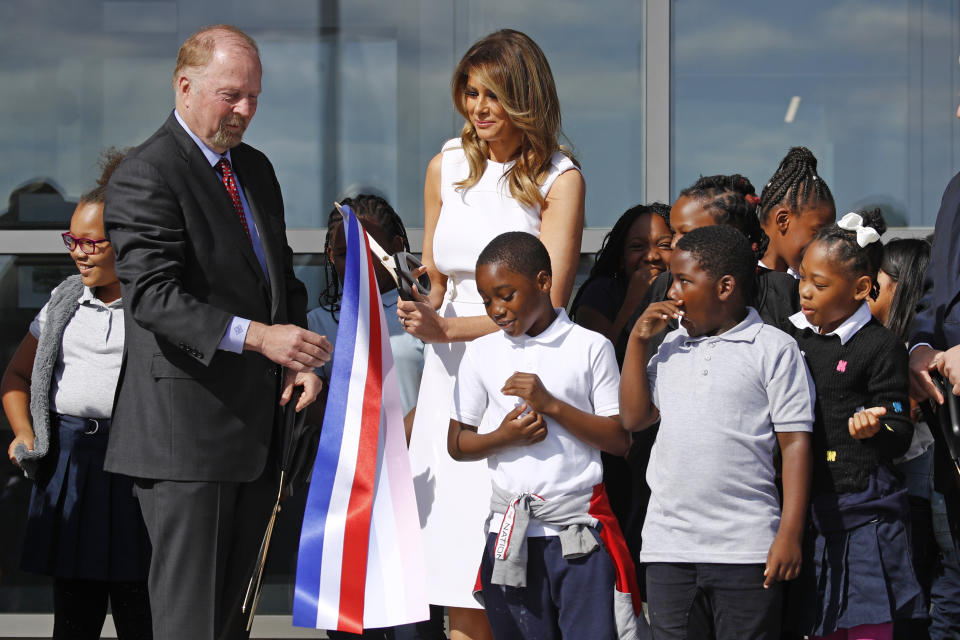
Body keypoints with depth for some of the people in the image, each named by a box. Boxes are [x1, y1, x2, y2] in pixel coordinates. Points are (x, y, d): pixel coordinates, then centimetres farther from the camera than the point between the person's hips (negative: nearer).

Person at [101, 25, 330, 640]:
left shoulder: (256, 168, 16)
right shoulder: (146, 176, -12)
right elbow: (152, 295, -22)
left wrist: (300, 356, 5)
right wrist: (257, 336, -32)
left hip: (257, 422, 8)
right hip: (187, 428, -8)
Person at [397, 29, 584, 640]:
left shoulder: (559, 180, -4)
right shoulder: (447, 166, 11)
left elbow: (546, 304, -10)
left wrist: (446, 328, -13)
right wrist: (423, 308, 0)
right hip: (451, 378, 4)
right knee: (458, 563, -2)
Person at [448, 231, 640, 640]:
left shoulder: (590, 347, 1)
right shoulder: (482, 353, 9)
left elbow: (620, 441, -2)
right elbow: (457, 444, 12)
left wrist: (551, 404, -12)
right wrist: (504, 437, -8)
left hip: (580, 530, -3)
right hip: (511, 531, 3)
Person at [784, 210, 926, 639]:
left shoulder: (880, 347, -6)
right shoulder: (795, 337, 11)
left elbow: (900, 435, -7)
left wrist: (875, 430, -26)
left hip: (862, 513, -6)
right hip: (808, 513, 6)